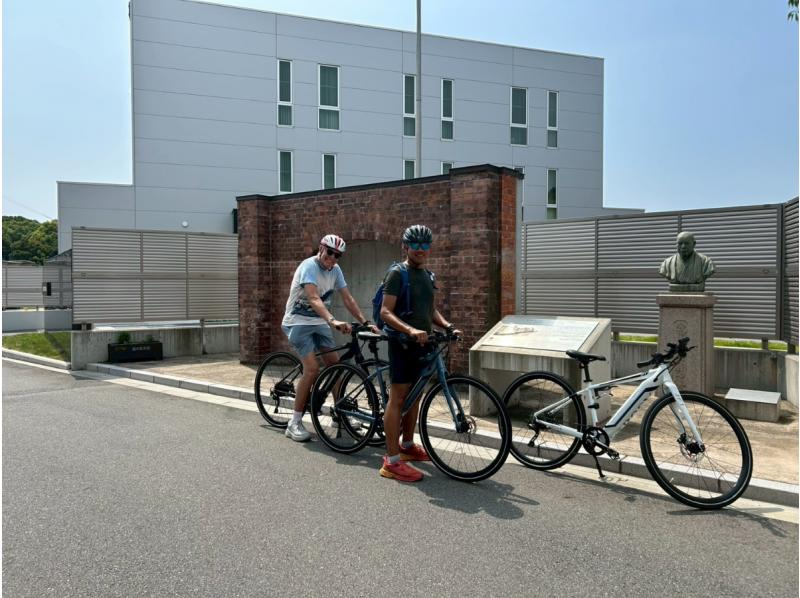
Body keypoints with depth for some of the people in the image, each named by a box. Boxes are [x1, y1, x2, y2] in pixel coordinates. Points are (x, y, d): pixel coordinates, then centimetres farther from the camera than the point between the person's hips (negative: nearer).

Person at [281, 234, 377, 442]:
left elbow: (348, 299, 1)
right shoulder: (309, 266, -21)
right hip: (298, 322, -7)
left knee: (336, 364, 0)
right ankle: (294, 423, -9)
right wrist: (333, 321, -51)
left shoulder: (335, 269, 1)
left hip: (319, 322, 7)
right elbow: (314, 299, -36)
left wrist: (365, 322, -9)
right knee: (312, 369, -19)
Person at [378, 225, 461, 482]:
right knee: (397, 398, -6)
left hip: (421, 344, 8)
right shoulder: (397, 274, -11)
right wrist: (410, 330, -33)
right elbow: (386, 312, -19)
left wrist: (448, 326, 3)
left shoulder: (427, 275, 14)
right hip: (402, 344, -8)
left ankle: (407, 446, 31)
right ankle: (392, 461, -2)